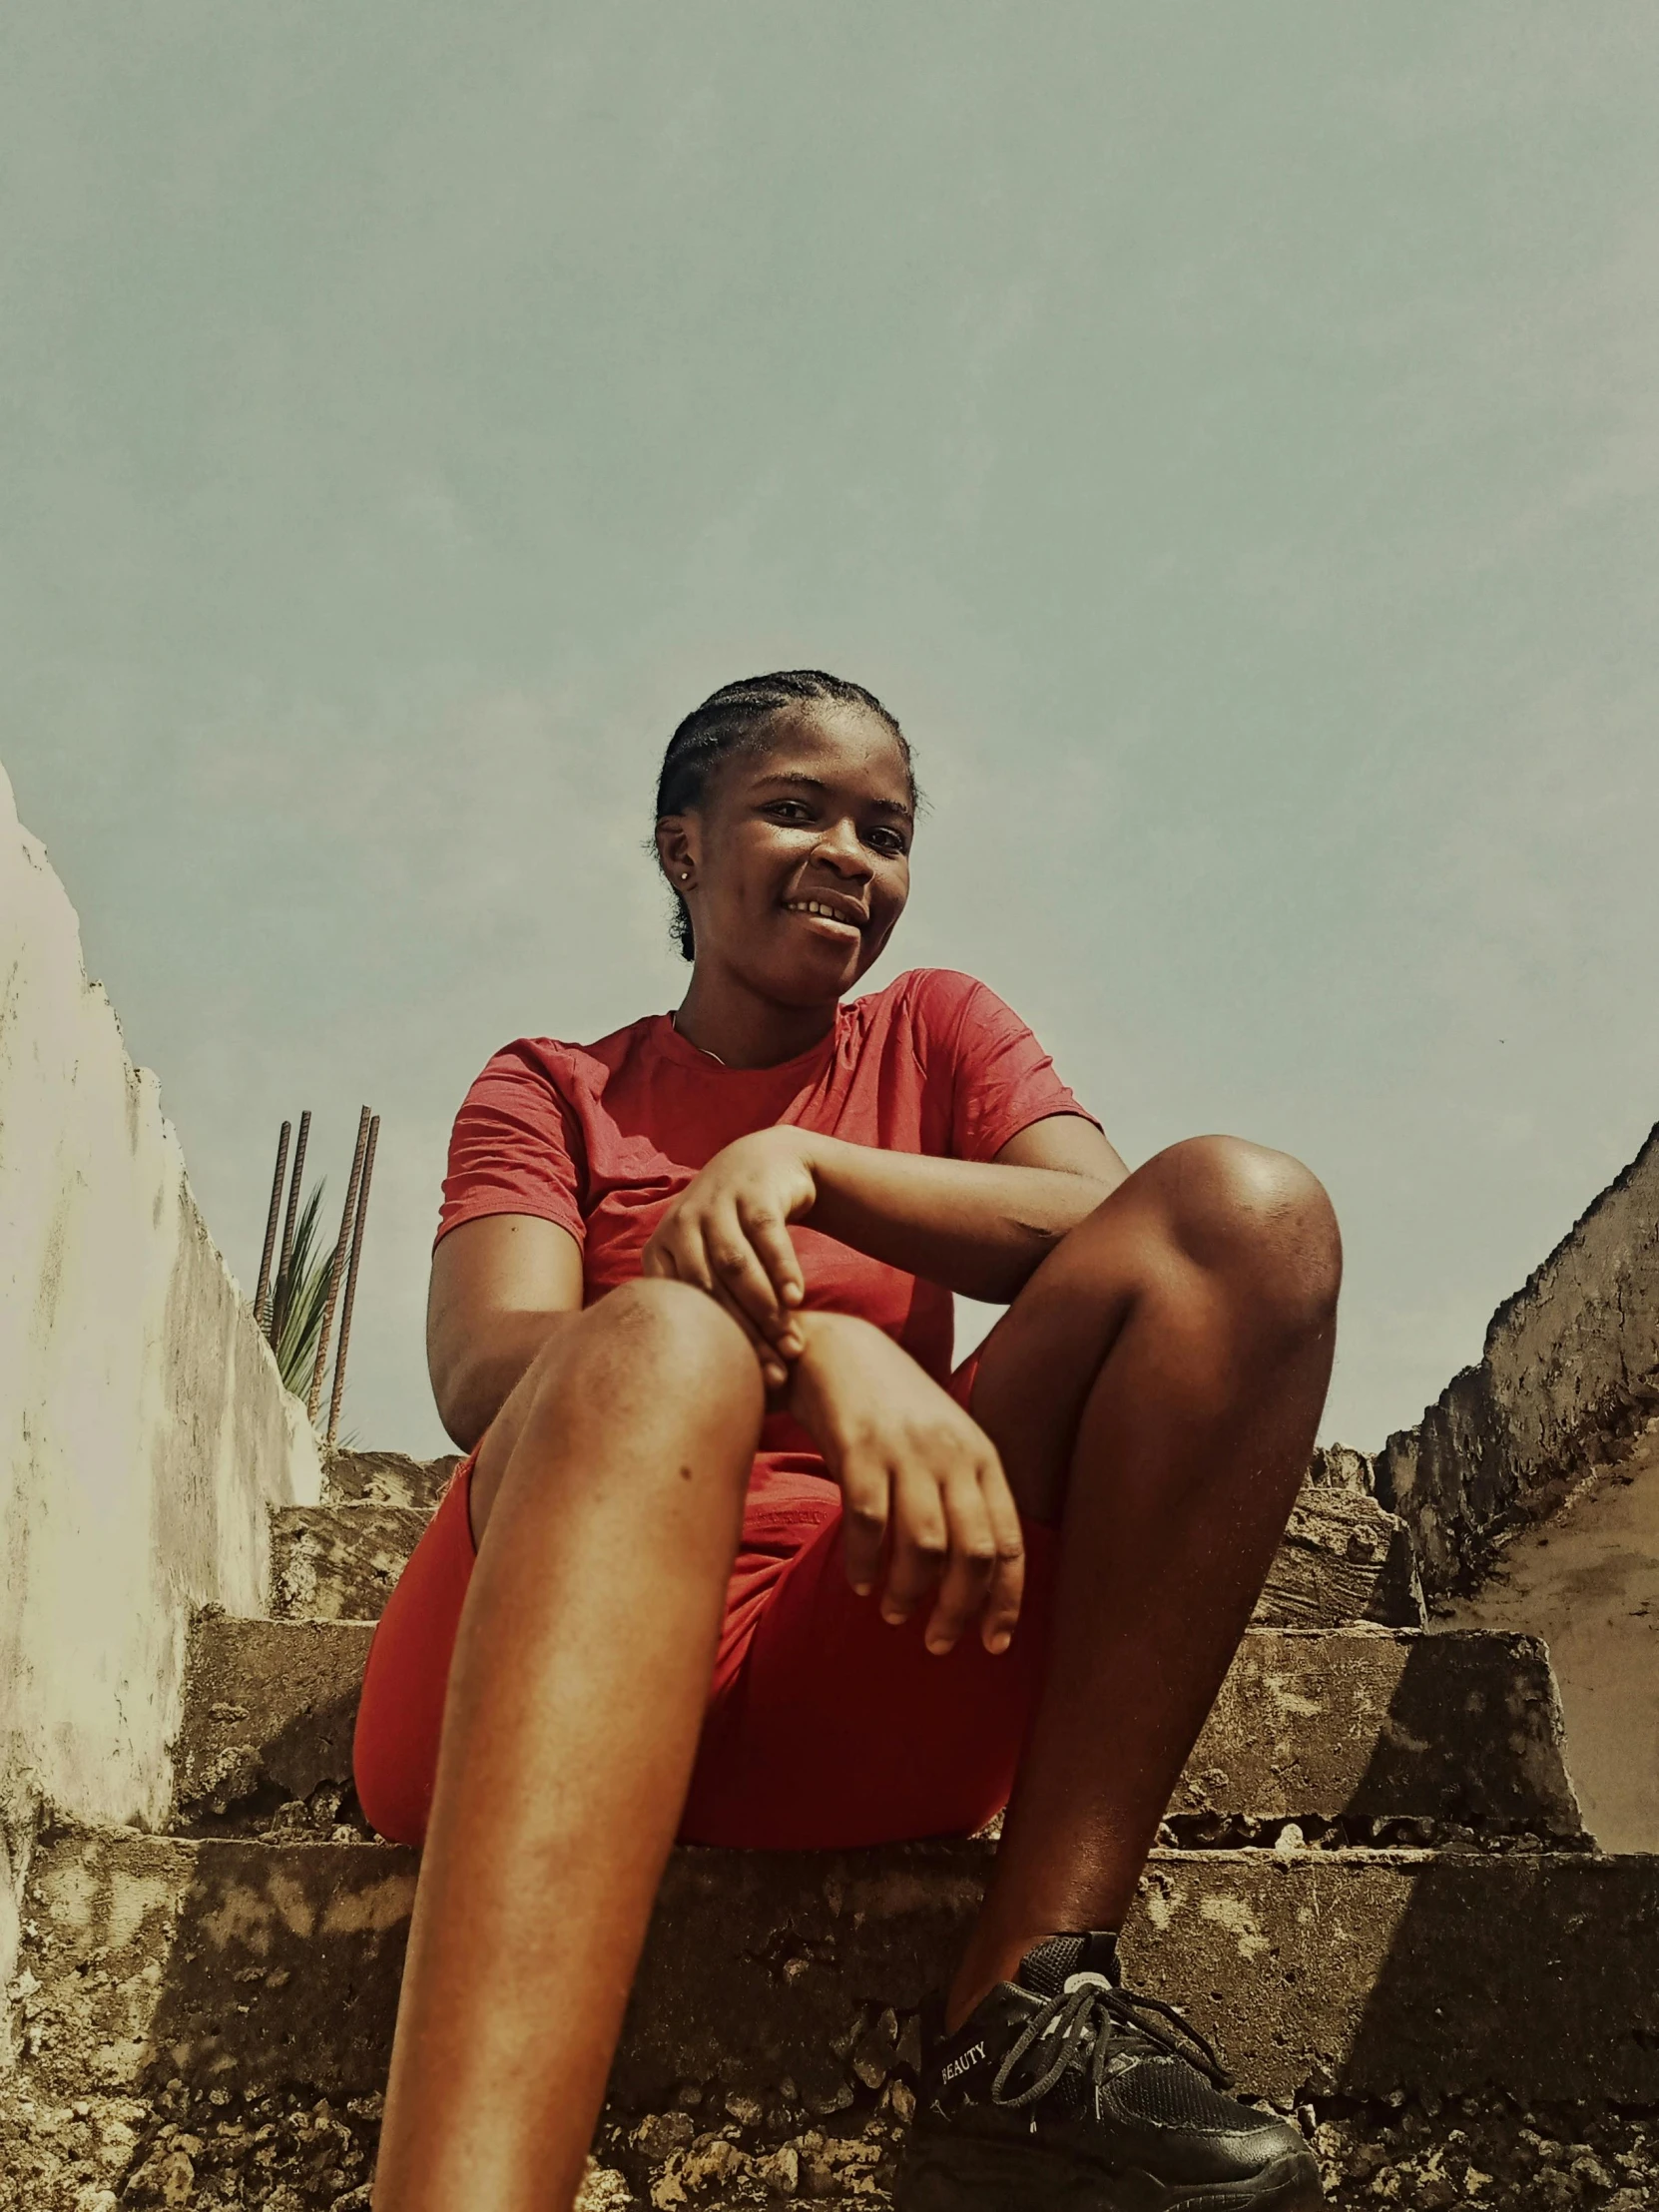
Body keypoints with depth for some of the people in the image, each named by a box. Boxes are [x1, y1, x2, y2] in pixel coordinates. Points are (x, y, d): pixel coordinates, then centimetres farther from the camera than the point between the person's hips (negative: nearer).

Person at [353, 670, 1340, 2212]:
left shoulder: (935, 1032, 21)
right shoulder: (550, 1093, 15)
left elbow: (1113, 1234, 0)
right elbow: (481, 1372, -7)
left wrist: (804, 1164, -15)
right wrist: (812, 1348, -26)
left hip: (875, 1651, 2)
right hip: (569, 1638, -2)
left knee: (1245, 1207, -14)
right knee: (654, 1348, -34)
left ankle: (1029, 2006, -25)